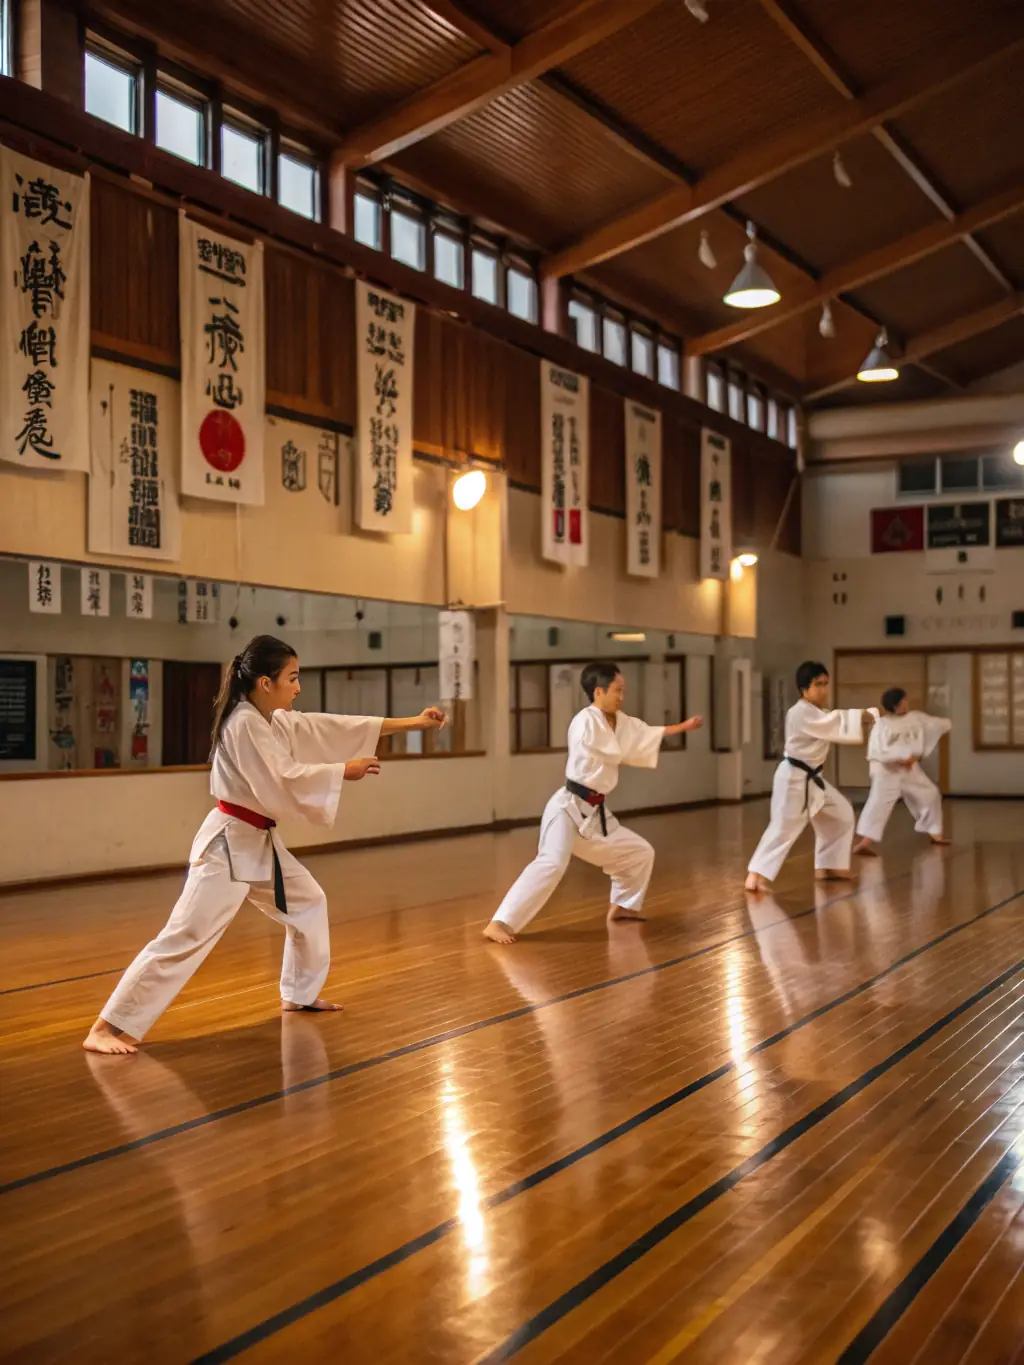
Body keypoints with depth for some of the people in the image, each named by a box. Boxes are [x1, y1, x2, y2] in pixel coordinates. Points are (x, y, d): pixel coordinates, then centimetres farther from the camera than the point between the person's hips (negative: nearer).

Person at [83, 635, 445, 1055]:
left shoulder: (276, 720, 9)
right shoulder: (244, 724, -19)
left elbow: (330, 728, 9)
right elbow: (283, 779, -26)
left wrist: (411, 723, 7)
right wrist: (343, 772, -16)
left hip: (258, 842, 10)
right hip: (229, 843, -10)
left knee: (308, 903, 22)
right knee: (185, 936, -14)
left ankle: (299, 994, 38)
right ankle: (108, 1028, -11)